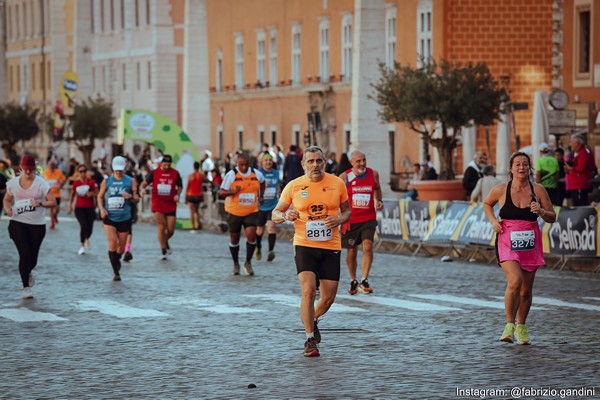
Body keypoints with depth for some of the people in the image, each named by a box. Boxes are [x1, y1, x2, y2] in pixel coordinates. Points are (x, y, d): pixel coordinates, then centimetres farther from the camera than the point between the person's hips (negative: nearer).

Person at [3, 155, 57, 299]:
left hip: (37, 224, 0)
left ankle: (28, 272, 44)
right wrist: (8, 209, -4)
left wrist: (40, 203, -28)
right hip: (18, 223, 0)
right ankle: (26, 287, -7)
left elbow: (53, 202, -10)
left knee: (32, 256, 6)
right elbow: (7, 199, 18)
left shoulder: (41, 184, -6)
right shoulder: (13, 183, 3)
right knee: (25, 253, -14)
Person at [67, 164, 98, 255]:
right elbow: (72, 195, 15)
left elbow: (97, 194, -3)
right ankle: (82, 246, -1)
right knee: (84, 226, -16)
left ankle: (87, 239, 38)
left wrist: (92, 194, -24)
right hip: (79, 208, -1)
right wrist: (70, 206, 11)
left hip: (90, 208, 1)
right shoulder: (76, 183, 1)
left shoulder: (92, 182, -3)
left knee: (89, 227, 1)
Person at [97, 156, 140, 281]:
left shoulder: (131, 181, 1)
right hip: (109, 218, -1)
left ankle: (116, 261, 41)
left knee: (121, 246, 9)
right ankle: (116, 272, -12)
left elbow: (137, 199, 4)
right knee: (112, 243, -17)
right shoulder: (106, 181, 3)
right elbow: (100, 196, 12)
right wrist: (102, 209, -5)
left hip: (124, 218, 1)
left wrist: (131, 197, -19)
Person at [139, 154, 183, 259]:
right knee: (161, 227, -11)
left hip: (171, 205, 2)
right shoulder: (154, 173, -2)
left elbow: (180, 186, 14)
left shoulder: (175, 173, 2)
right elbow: (144, 183, 2)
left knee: (170, 230, 1)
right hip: (158, 205, -2)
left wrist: (177, 194, -5)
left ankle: (165, 242, 34)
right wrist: (142, 189, -21)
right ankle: (163, 251, 0)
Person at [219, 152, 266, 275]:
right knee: (234, 238, 8)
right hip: (234, 212, -1)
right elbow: (221, 192, -5)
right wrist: (233, 192, -23)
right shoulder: (231, 175, -7)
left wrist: (261, 196, 15)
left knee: (251, 235, -14)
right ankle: (236, 264, 27)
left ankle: (248, 263, 5)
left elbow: (262, 183, 25)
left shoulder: (256, 174, 2)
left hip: (251, 211, 1)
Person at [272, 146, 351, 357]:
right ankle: (309, 339, -5)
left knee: (328, 298, 3)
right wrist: (285, 216, -16)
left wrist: (339, 219, -8)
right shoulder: (293, 186, 0)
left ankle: (313, 321, 36)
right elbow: (275, 213, 7)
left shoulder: (337, 184, 3)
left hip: (331, 246, 2)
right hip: (304, 245, -2)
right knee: (308, 290, -17)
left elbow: (347, 210, 15)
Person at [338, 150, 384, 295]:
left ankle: (364, 281, -15)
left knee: (367, 246, -19)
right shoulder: (344, 177, -7)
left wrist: (378, 201, 3)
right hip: (350, 220, 0)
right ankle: (353, 282, 27)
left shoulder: (373, 174, 0)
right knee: (351, 251, 8)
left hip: (368, 219, 1)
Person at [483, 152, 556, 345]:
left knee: (526, 290, 9)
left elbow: (552, 218, 7)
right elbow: (487, 204, 18)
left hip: (530, 245, 2)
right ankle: (509, 325, -11)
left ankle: (521, 327, 30)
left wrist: (541, 211, -14)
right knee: (515, 281, -24)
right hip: (507, 242, -2)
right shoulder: (501, 190, -2)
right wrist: (493, 221, 1)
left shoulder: (538, 190, 0)